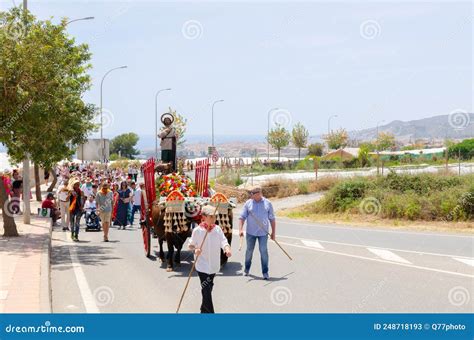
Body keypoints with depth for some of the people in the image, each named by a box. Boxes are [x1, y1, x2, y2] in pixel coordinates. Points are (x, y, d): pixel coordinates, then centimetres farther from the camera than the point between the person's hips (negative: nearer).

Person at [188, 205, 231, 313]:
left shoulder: (217, 229, -1)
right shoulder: (197, 230, -10)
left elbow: (223, 241, -10)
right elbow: (191, 245, 0)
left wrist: (227, 248, -31)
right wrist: (195, 250, -22)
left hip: (214, 265, 5)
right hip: (202, 265, -5)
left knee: (209, 288, 21)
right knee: (206, 290, -9)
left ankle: (204, 310, 40)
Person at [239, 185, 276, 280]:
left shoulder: (267, 203, 0)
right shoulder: (248, 203, 0)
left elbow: (272, 219, 5)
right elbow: (242, 217, 0)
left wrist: (273, 232, 4)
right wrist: (240, 229, -13)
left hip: (263, 233, -1)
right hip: (251, 233, 1)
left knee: (264, 251, -5)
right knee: (249, 250, 12)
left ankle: (265, 272, 3)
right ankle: (247, 269, 31)